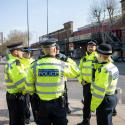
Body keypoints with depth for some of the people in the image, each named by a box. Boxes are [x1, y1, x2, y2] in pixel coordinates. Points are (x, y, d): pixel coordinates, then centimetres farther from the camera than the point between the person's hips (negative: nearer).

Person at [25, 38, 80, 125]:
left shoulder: (34, 66, -10)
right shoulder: (62, 65, -13)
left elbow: (29, 87, -4)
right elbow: (76, 72, 5)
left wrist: (34, 93, 16)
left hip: (42, 103, 2)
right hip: (58, 103, -1)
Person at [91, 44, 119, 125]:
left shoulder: (104, 69, -23)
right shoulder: (113, 67, 7)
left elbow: (99, 90, -24)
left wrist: (93, 105, -17)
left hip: (104, 100, -9)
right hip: (112, 98, 9)